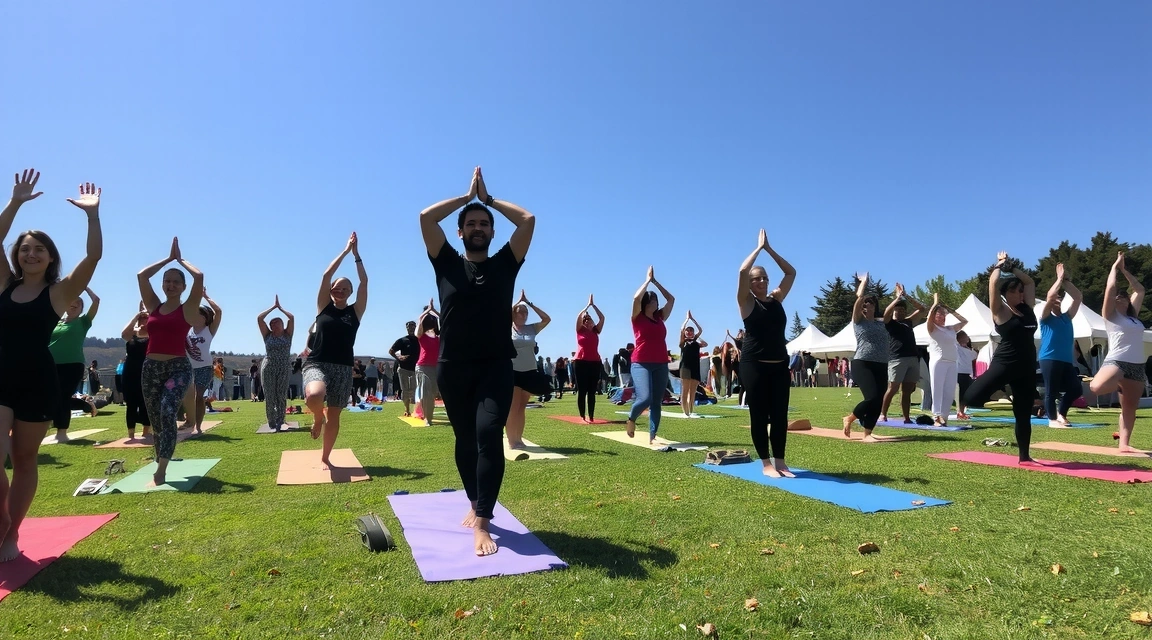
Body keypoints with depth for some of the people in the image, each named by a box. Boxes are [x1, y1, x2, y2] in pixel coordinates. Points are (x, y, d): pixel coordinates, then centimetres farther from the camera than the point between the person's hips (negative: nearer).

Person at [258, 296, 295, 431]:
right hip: (268, 368, 1)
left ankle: (280, 420, 1)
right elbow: (259, 318, 2)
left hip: (285, 368, -1)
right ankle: (271, 420, 9)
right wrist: (273, 307, 6)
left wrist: (280, 308, 9)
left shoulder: (287, 335, 7)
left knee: (282, 395, -4)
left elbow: (292, 318, -3)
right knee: (270, 396, -1)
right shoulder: (268, 335, 9)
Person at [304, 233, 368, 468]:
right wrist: (345, 250, 0)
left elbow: (364, 282, 2)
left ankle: (324, 457, 23)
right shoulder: (324, 307, 6)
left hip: (343, 368, 2)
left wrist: (356, 253, 3)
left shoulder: (355, 311, 7)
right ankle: (318, 417, 5)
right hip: (317, 364, -2)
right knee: (313, 396, -32)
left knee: (334, 416, 5)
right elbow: (326, 276, -1)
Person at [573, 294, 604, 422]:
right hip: (581, 362, -3)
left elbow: (602, 318, 6)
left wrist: (593, 305, 7)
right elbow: (579, 317, -7)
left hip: (595, 362, 3)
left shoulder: (595, 331, 12)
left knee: (592, 391, 4)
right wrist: (588, 305, 2)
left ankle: (591, 416, 6)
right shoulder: (580, 331, 6)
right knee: (582, 390, -2)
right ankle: (582, 416, 1)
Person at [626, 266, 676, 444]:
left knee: (656, 402, 4)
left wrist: (656, 282, 16)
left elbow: (671, 299, 19)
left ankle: (652, 438, 10)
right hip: (641, 364, -5)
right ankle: (631, 419, 11)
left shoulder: (660, 318, 13)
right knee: (645, 398, -19)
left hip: (661, 365, 5)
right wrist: (648, 280, -3)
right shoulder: (638, 318, 1)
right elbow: (636, 298, -15)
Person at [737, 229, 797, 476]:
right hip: (754, 366, -5)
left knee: (780, 415, 6)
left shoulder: (777, 299, 12)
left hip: (780, 365, 5)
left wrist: (769, 249, 9)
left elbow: (791, 272, 13)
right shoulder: (747, 302, -2)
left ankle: (780, 461, 15)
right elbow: (743, 271, -16)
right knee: (759, 416, 1)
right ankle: (766, 463, 9)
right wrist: (759, 247, -4)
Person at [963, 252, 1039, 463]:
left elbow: (1030, 282, 17)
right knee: (972, 398, -22)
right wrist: (1000, 265, 2)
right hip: (1004, 363, -5)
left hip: (1026, 366, 5)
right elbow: (993, 283, -13)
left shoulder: (1026, 307, 11)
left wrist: (1012, 267, 15)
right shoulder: (1000, 310, -5)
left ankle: (1024, 456, 21)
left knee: (1024, 413, 11)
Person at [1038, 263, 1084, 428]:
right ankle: (1052, 419, 5)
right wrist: (1059, 278, -4)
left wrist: (1066, 281, 7)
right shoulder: (1046, 318, 1)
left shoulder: (1067, 317, 17)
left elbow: (1078, 297, 12)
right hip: (1049, 359, -6)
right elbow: (1050, 296, -13)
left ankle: (1061, 412, 24)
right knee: (1051, 391, -3)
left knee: (1076, 389, 6)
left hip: (1066, 360, 6)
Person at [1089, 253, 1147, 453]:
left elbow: (1140, 290, 25)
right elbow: (1110, 288, -6)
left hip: (1137, 366, 6)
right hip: (1116, 361, -6)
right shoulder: (1110, 315, 2)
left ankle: (1124, 444, 12)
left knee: (1130, 407, 6)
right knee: (1097, 387, -34)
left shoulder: (1133, 315, 18)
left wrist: (1125, 270, 24)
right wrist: (1115, 266, 5)